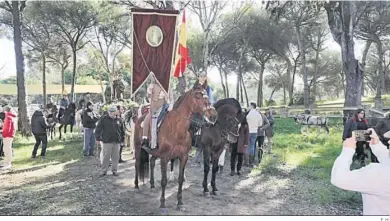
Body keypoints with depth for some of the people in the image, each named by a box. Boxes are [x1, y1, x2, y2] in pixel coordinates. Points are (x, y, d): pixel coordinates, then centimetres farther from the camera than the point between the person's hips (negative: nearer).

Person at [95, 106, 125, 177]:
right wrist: (98, 137, -8)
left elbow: (122, 130, 19)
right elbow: (98, 129, -2)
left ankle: (114, 170, 20)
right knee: (106, 157, 1)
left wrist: (122, 139, 16)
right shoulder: (103, 119, -2)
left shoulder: (118, 120, 11)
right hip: (107, 141, -4)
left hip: (117, 142, 4)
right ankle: (104, 171, 13)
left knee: (116, 157, 7)